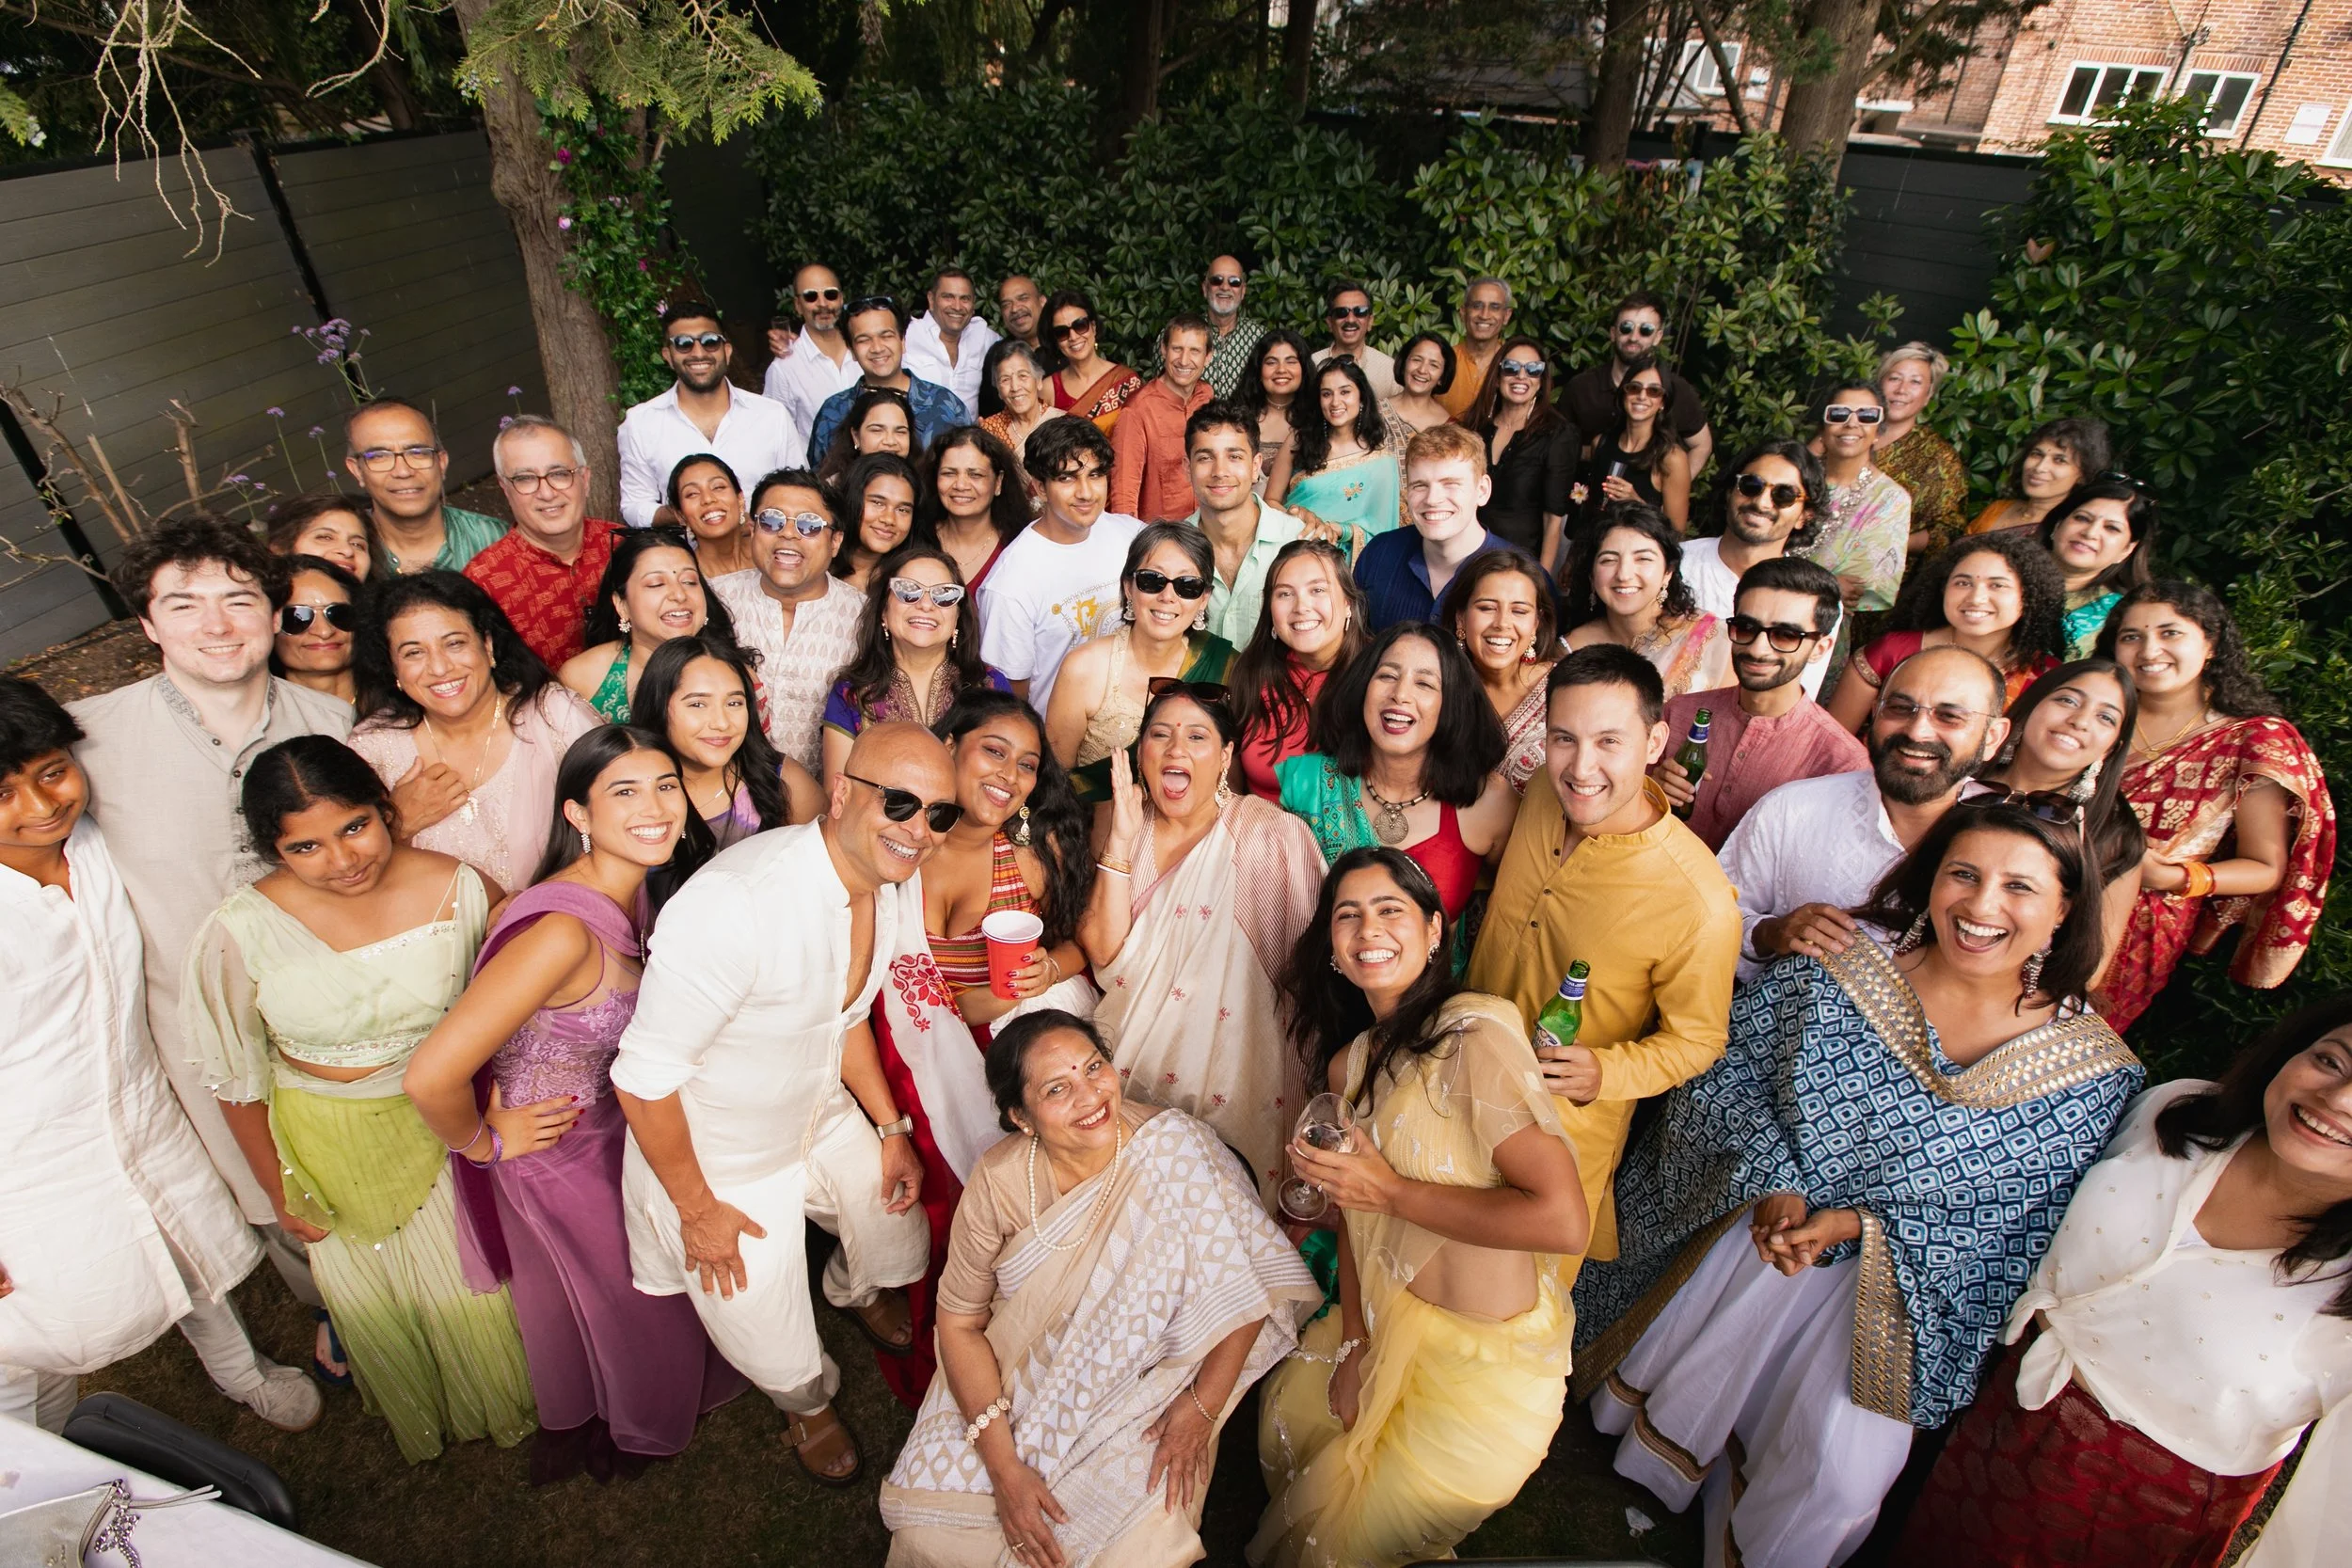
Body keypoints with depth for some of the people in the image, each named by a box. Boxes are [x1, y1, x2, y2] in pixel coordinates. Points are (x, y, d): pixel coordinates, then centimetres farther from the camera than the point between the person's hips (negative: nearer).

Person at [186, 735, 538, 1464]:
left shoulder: (456, 889, -21)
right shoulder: (243, 930, -23)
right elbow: (239, 1080, -7)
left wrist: (497, 1117, -8)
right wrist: (278, 1193, 2)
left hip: (441, 1124, 0)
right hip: (328, 1145, 0)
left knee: (469, 1289, 18)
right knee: (371, 1297, 24)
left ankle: (507, 1409, 51)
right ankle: (417, 1418, 56)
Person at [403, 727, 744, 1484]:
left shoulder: (637, 893, -13)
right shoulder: (563, 932, -39)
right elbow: (430, 1076, -41)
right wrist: (482, 1142, -21)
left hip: (613, 1126, 7)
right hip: (557, 1154, -7)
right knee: (616, 1299, 21)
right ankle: (616, 1436, 54)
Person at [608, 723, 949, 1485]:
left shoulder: (896, 891, -12)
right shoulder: (735, 903, -39)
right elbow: (644, 1076, -28)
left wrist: (891, 1129, 2)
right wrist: (697, 1209, -15)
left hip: (826, 1121, 6)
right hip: (718, 1161, -6)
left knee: (900, 1250, 22)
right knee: (784, 1364, 9)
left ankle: (854, 1289, 61)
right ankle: (809, 1402, 49)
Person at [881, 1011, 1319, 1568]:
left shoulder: (1176, 1147, -23)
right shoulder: (999, 1181, -18)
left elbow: (1252, 1280, -16)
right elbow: (961, 1321, -9)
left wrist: (1202, 1406, -17)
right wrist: (1003, 1466, -15)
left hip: (1144, 1397, -1)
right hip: (1015, 1389, 1)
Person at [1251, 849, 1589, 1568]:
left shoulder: (1476, 1033, -24)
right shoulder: (1350, 1060, 2)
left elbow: (1565, 1220, -31)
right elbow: (1354, 1208, 5)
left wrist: (1392, 1191, -25)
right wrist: (1353, 1344, -5)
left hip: (1488, 1355, -6)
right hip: (1390, 1323, 7)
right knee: (1287, 1420, 21)